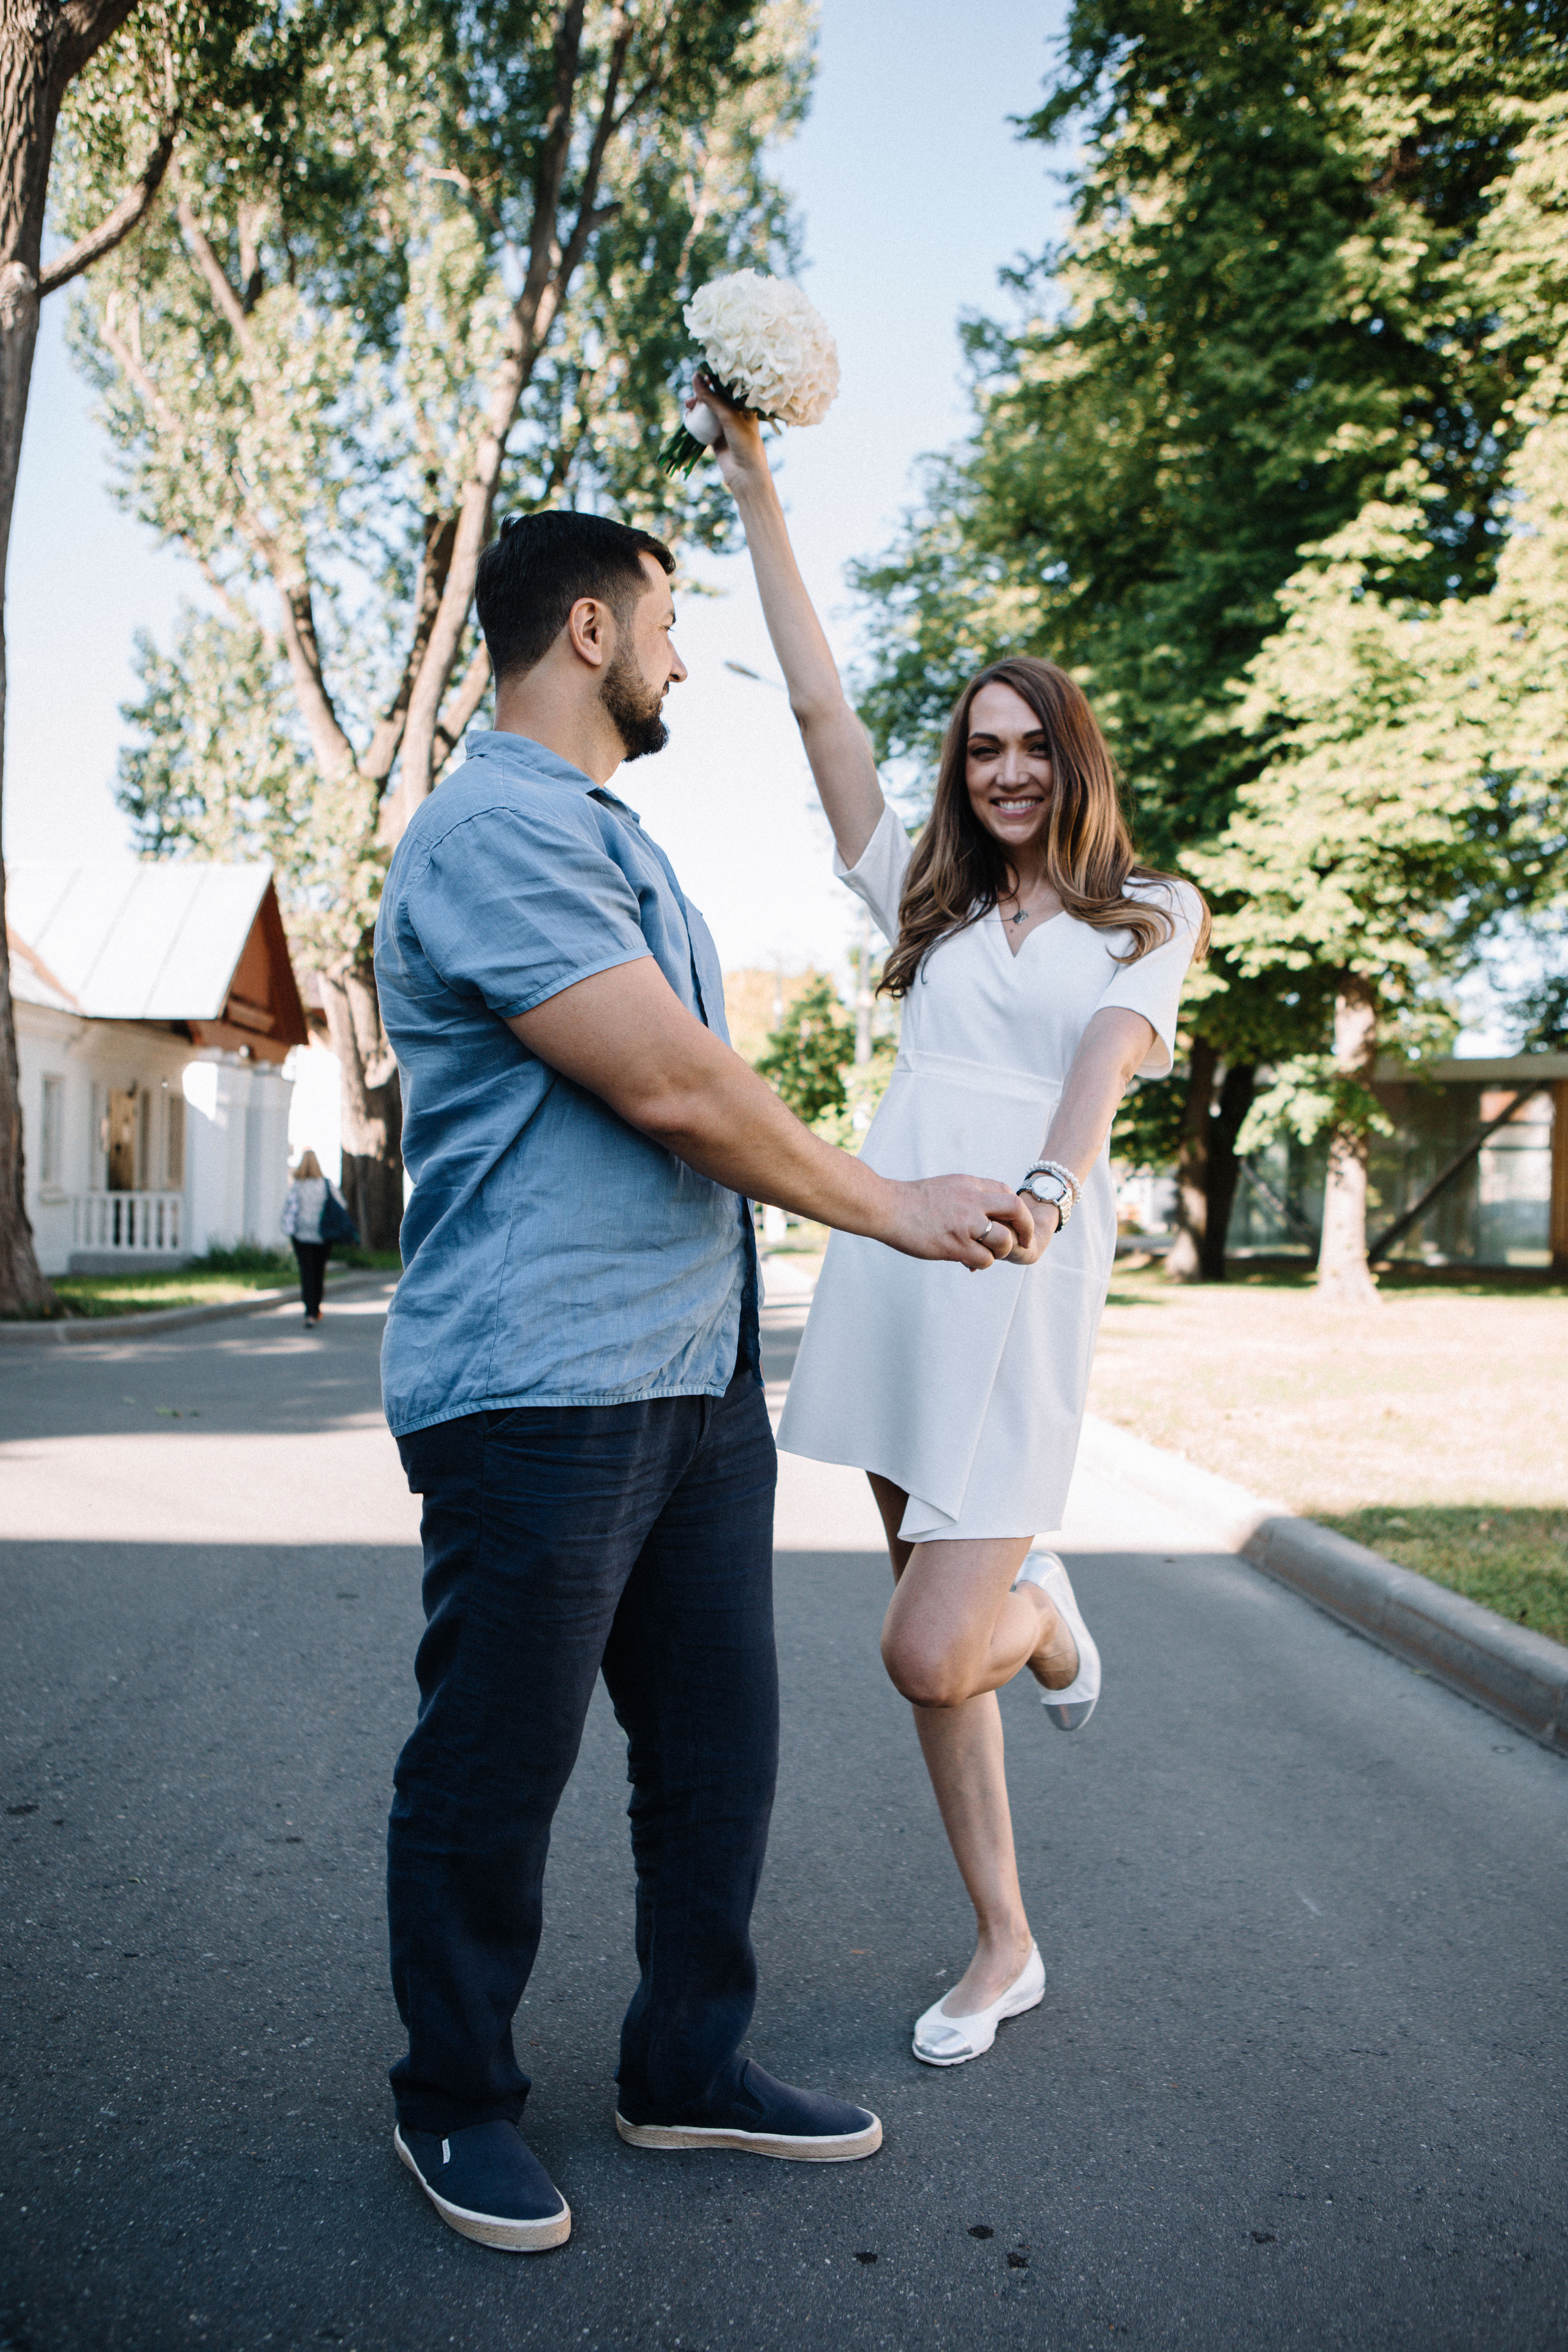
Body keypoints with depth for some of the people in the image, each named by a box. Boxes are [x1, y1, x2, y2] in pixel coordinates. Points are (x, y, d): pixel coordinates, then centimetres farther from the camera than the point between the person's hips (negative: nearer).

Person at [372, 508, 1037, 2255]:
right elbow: (673, 1089, -19)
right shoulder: (495, 828, -14)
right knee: (492, 1776, 7)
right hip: (539, 1392, -10)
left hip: (695, 1376, 10)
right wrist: (894, 1209, -7)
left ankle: (688, 2065, 32)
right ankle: (455, 2105, 27)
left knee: (717, 1748, 15)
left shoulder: (604, 835, 20)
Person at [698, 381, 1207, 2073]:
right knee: (933, 1625, 9)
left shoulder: (1150, 917, 10)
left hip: (1023, 1282, -4)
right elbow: (816, 704, 13)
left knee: (930, 1654, -9)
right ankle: (1003, 1947, 28)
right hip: (887, 1254, 4)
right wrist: (752, 482, 10)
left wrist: (1045, 1186, -31)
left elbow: (1107, 1058, -10)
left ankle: (1047, 1615, 26)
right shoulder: (928, 900, 18)